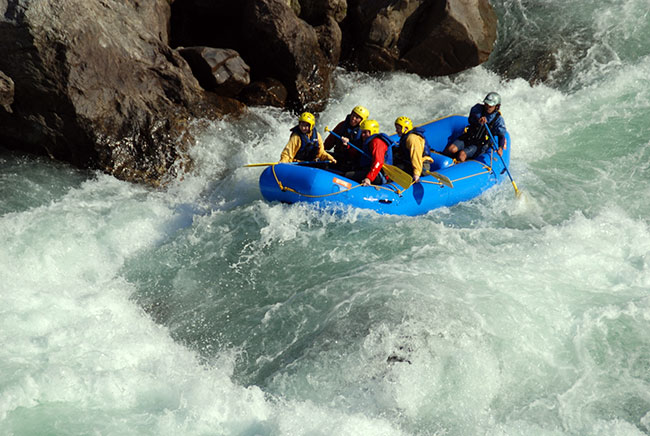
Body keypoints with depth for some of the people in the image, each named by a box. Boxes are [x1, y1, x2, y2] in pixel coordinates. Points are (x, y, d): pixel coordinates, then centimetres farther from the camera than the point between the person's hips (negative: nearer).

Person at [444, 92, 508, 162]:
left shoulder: (498, 119, -5)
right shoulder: (478, 108, -1)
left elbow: (502, 135, -9)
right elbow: (470, 119, -19)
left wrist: (500, 148, -28)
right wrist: (478, 120, -42)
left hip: (480, 145, -2)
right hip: (467, 138, 2)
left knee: (462, 154, -29)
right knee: (452, 149, -24)